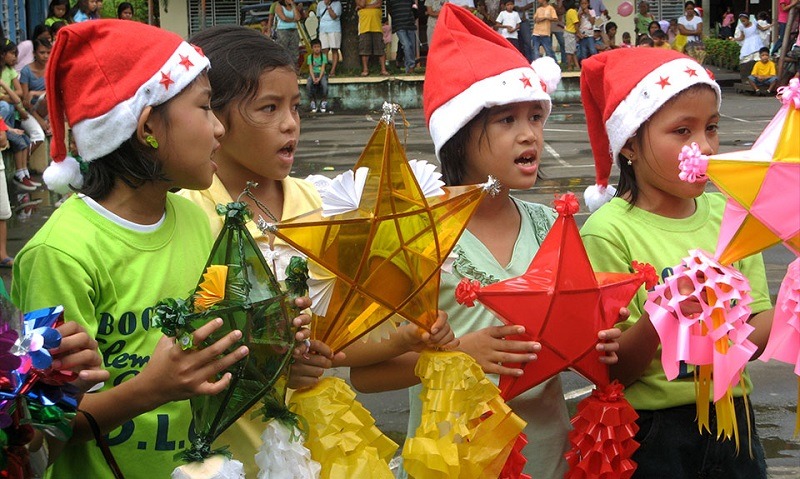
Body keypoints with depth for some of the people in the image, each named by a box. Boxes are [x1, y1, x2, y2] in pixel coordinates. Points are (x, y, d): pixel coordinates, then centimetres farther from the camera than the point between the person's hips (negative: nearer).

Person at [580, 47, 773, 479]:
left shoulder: (727, 213, 1)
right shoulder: (610, 232, -16)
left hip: (732, 421, 5)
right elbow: (612, 371, -16)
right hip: (651, 438, -5)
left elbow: (761, 321, 1)